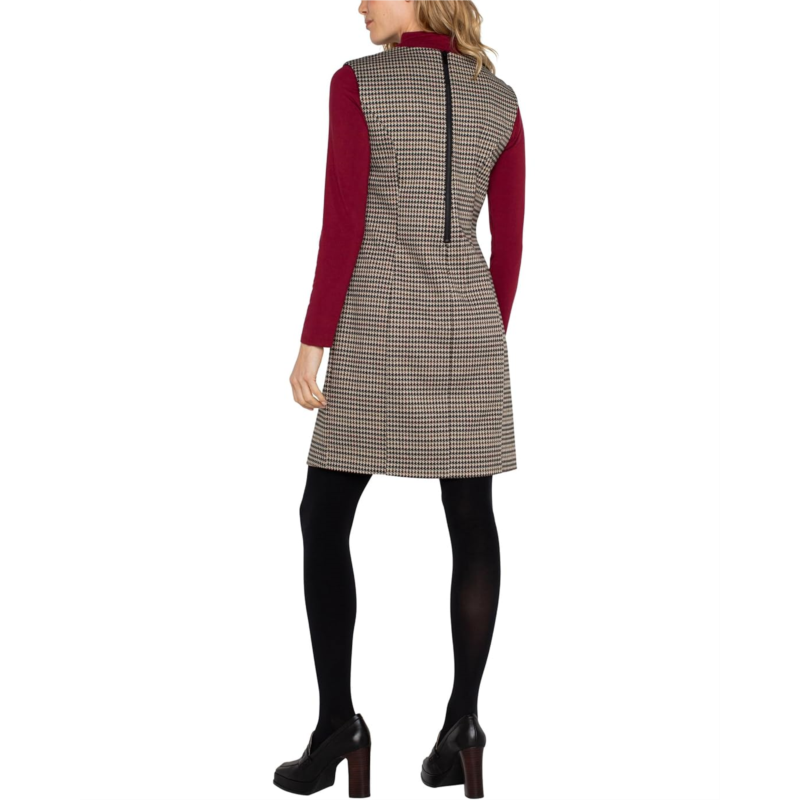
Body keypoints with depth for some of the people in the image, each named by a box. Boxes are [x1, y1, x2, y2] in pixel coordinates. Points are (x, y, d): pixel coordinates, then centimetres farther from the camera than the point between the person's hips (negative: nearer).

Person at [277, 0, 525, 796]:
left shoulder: (358, 82, -5)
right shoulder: (500, 100, 9)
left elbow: (343, 221, -11)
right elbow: (508, 239, 8)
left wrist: (311, 342, -7)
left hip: (381, 328, -4)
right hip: (468, 322, 4)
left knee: (323, 519, 5)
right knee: (471, 519, 4)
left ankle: (337, 722, 1)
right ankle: (462, 723, 1)